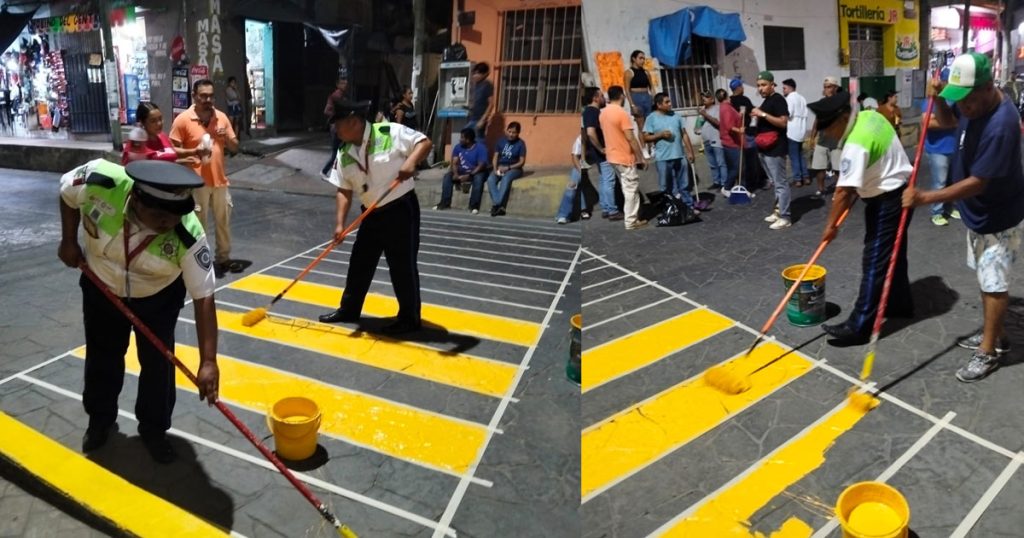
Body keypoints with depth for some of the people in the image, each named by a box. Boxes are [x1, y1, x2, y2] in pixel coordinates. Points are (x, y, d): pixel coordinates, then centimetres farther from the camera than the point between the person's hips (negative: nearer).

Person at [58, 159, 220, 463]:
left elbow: (203, 299, -35)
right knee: (102, 356, 17)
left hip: (160, 295, -2)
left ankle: (153, 428, 27)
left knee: (157, 362, 3)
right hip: (101, 286, 2)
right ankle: (100, 419, 41)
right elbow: (67, 192, -11)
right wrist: (69, 241, -7)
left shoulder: (189, 237, -39)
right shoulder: (99, 182, -37)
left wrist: (208, 361, -37)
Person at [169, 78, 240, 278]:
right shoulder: (183, 120, -9)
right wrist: (195, 152, -22)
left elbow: (235, 147, 10)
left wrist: (226, 138, -11)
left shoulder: (221, 117, 5)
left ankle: (224, 258, 27)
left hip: (219, 180, 5)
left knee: (223, 220, 14)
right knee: (198, 223, 2)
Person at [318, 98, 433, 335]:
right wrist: (340, 223, -5)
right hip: (372, 215, 7)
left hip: (401, 209, -6)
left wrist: (411, 161, -32)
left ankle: (410, 318, 13)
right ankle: (349, 309, 32)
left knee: (402, 265, -1)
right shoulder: (345, 154, 4)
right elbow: (344, 190, 4)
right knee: (360, 262, 14)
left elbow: (425, 142, -14)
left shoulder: (391, 132, -14)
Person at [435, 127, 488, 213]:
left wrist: (469, 175, -32)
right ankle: (445, 203, -19)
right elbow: (454, 163, -3)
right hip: (462, 172, 5)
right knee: (448, 176, -21)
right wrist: (455, 174, -25)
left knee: (479, 178, -38)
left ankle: (474, 205, -37)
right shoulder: (458, 147, 2)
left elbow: (482, 165, -22)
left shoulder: (480, 148, -14)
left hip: (476, 172, -5)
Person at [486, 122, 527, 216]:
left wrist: (508, 168, -17)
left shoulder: (520, 143, -2)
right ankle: (499, 206, -39)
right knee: (490, 179, -28)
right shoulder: (501, 141, 8)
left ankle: (496, 205, -42)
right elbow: (496, 157, 8)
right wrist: (495, 168, -10)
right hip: (500, 167, 4)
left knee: (506, 179, -38)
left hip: (514, 168, -3)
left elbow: (522, 162, -6)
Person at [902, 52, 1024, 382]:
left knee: (994, 283, 2)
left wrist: (925, 198, -29)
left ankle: (989, 352, 14)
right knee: (985, 278, 19)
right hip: (978, 212, 9)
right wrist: (937, 99, -7)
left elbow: (977, 183, -31)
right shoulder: (973, 104, -7)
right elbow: (946, 122, 15)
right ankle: (994, 335, 35)